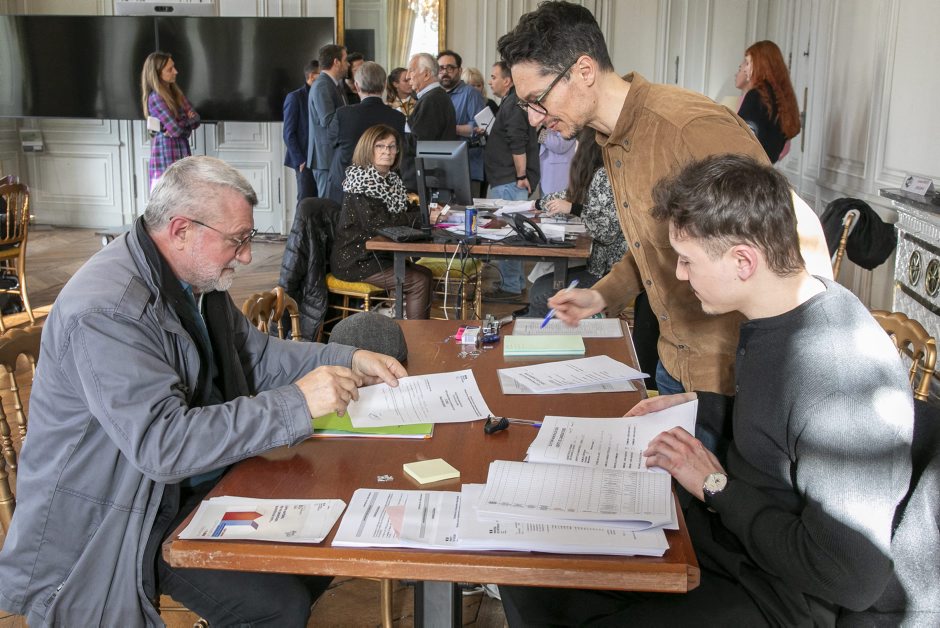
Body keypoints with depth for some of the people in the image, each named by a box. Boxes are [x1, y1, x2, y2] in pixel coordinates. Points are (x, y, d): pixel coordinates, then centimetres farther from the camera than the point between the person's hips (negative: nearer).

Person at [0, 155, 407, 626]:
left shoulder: (195, 278, 2)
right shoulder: (106, 311, -28)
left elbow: (253, 353, 14)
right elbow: (161, 443, -34)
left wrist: (348, 360, 1)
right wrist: (296, 402, -33)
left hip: (196, 484, 9)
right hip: (116, 522, -9)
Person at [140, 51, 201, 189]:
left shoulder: (177, 93, 12)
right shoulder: (155, 98, -12)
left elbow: (196, 119, 7)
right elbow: (176, 129, -18)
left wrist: (180, 124, -12)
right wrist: (187, 119, 2)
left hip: (182, 155, 7)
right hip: (165, 158, -7)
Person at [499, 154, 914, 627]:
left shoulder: (842, 380, -30)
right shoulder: (772, 315, 0)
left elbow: (852, 581, -27)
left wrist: (718, 487, -20)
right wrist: (697, 406, 6)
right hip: (715, 533, 9)